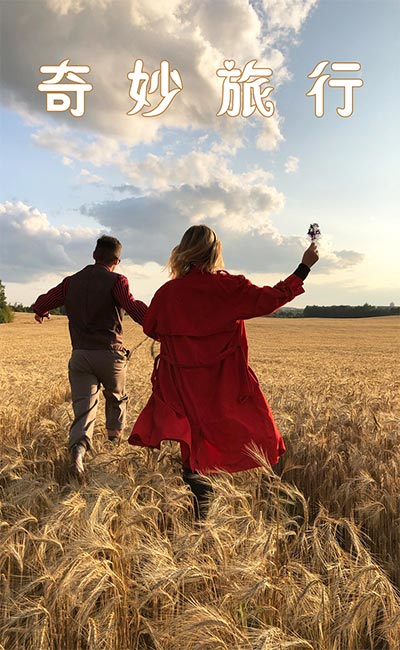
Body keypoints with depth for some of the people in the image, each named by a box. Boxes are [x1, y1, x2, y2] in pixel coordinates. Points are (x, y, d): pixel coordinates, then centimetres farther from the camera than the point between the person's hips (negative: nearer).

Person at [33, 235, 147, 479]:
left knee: (84, 404, 2)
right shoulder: (116, 281, -9)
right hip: (110, 353, -2)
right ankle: (115, 434, 45)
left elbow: (43, 302, 12)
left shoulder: (72, 281, 6)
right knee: (116, 396, 24)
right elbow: (134, 307, -26)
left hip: (80, 355, 3)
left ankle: (78, 449, -21)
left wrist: (40, 312, 35)